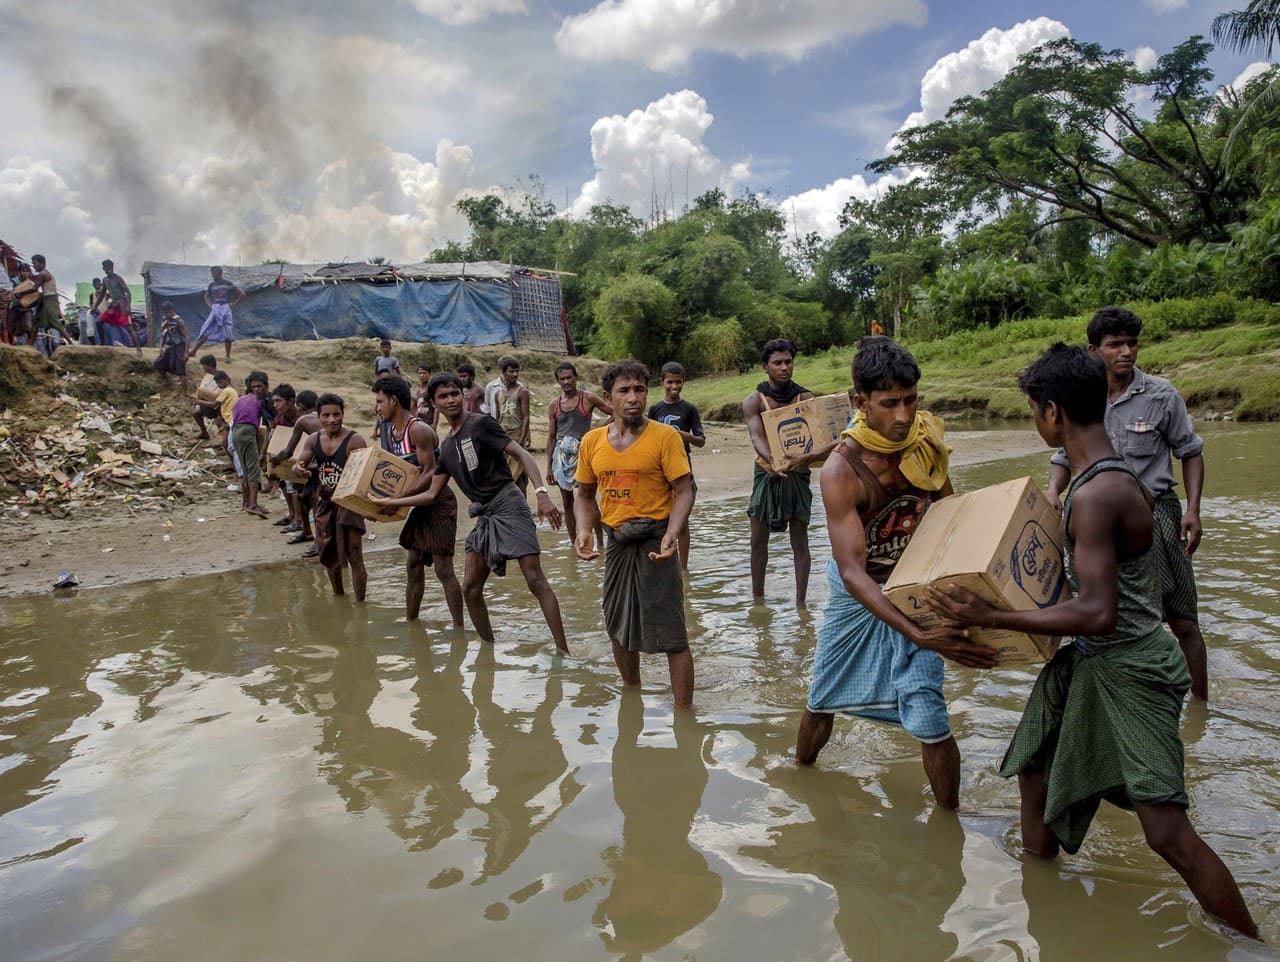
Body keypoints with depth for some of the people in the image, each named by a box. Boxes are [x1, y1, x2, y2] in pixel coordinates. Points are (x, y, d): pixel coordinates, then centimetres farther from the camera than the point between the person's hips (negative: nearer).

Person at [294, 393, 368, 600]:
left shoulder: (354, 441, -16)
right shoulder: (313, 440, 2)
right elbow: (297, 467, 5)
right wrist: (299, 469, -20)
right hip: (324, 504, 7)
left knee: (354, 558, -7)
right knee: (328, 555, 20)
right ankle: (339, 598, 40)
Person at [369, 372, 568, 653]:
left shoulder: (480, 424, -5)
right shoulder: (447, 448, 16)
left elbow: (522, 454, -12)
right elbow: (432, 494, 20)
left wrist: (542, 493, -24)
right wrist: (391, 502, 20)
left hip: (508, 506, -8)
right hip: (484, 515, 8)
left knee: (535, 580, -12)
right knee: (470, 589, 7)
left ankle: (563, 650, -13)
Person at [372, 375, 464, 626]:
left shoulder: (418, 430, -19)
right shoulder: (390, 431, 9)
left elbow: (430, 473, -24)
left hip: (439, 503, -9)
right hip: (420, 505, 9)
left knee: (443, 568, -10)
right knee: (414, 566, 15)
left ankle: (459, 627, -4)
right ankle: (410, 621, 27)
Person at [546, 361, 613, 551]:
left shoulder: (588, 399, 0)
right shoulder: (554, 406, 9)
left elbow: (614, 413, 5)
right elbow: (551, 437, 11)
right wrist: (549, 466, 8)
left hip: (582, 452, -3)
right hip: (561, 454, 4)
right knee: (567, 502, 7)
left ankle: (600, 543, -3)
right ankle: (573, 543, 14)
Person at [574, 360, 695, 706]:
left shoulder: (665, 436, -10)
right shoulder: (592, 441, 4)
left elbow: (683, 492, -11)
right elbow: (585, 495, 12)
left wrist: (672, 533, -27)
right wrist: (584, 531, -6)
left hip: (654, 542, -5)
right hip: (616, 543, 6)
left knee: (671, 635, -4)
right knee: (619, 628, 20)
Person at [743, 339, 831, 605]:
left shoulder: (806, 399, 1)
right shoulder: (754, 401, -3)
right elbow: (757, 437, -18)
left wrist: (810, 457, -35)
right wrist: (773, 462, -40)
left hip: (798, 476, 0)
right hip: (767, 474, 0)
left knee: (800, 541, 3)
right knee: (758, 540, 6)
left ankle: (801, 601, 10)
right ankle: (757, 598, 20)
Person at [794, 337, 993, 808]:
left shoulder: (927, 437, -14)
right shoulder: (842, 470, -28)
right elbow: (852, 571, -35)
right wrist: (920, 636, -45)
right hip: (856, 594, -2)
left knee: (929, 722, -8)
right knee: (821, 701, 17)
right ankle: (801, 772, 47)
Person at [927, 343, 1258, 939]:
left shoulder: (1095, 494, -27)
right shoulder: (1113, 472, 4)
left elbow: (1099, 613, -31)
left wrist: (989, 617, -29)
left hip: (1127, 668, -11)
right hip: (1089, 660, 11)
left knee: (1167, 831, -8)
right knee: (1034, 770, 23)